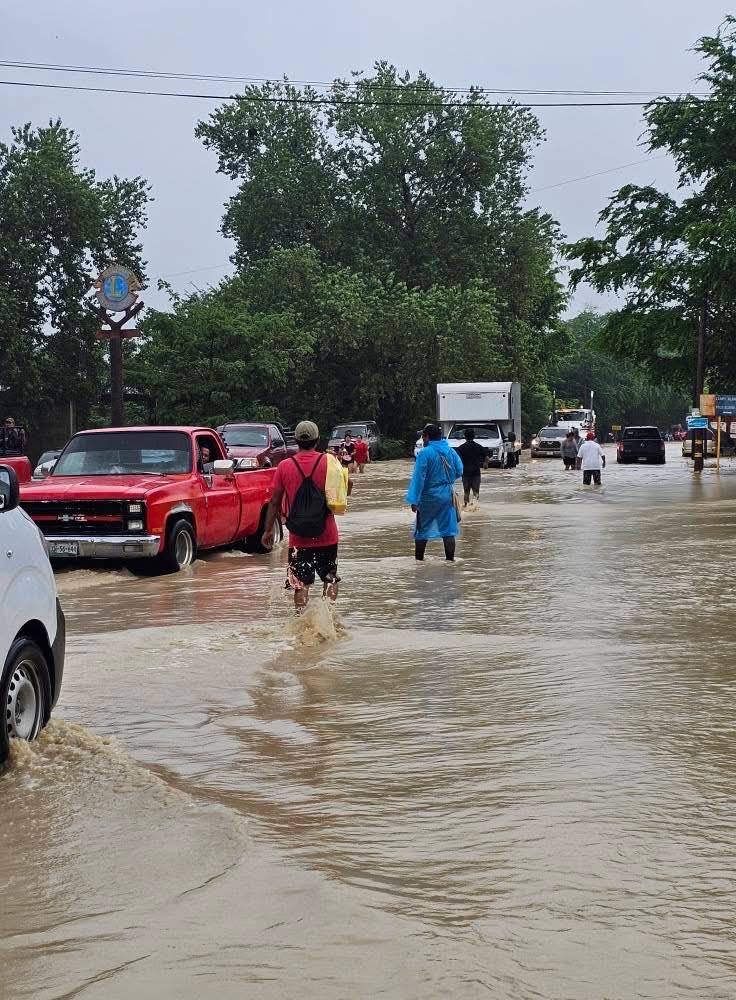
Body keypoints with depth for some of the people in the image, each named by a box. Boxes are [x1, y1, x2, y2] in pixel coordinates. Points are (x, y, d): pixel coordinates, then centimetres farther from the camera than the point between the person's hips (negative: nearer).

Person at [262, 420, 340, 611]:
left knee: (301, 583, 4)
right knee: (330, 578, 17)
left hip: (298, 537, -1)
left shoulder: (284, 467, -4)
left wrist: (268, 530, 7)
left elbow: (275, 501, -1)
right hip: (327, 535, 1)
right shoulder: (329, 462, -5)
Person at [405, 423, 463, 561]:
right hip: (448, 495, 4)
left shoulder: (425, 453, -14)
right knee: (448, 529, 8)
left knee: (422, 529, 10)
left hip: (429, 497, -4)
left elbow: (419, 477, -17)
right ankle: (450, 559, 5)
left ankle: (419, 558, 16)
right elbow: (459, 471, 6)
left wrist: (414, 500, -16)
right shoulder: (451, 451, 1)